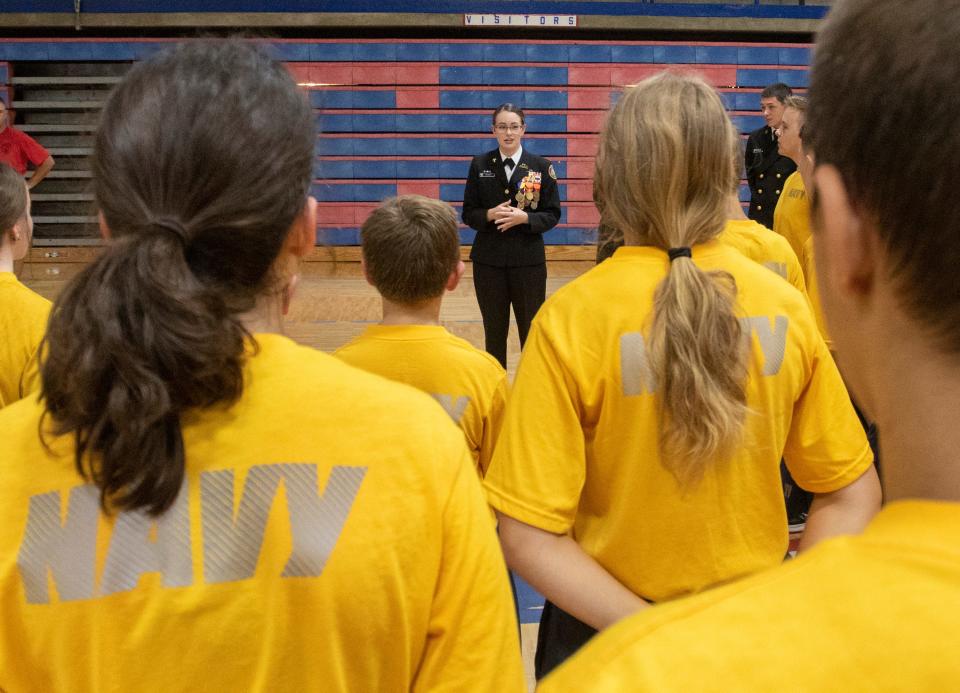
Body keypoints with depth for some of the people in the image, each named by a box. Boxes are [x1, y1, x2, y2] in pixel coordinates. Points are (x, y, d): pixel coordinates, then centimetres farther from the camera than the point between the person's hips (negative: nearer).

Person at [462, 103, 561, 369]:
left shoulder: (541, 167, 0)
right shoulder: (480, 165, 3)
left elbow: (552, 215, 0)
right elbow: (468, 214, 4)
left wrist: (525, 217, -18)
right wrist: (490, 214, -17)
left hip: (528, 259, -1)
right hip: (489, 259, 1)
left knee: (531, 328, 3)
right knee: (494, 329, 9)